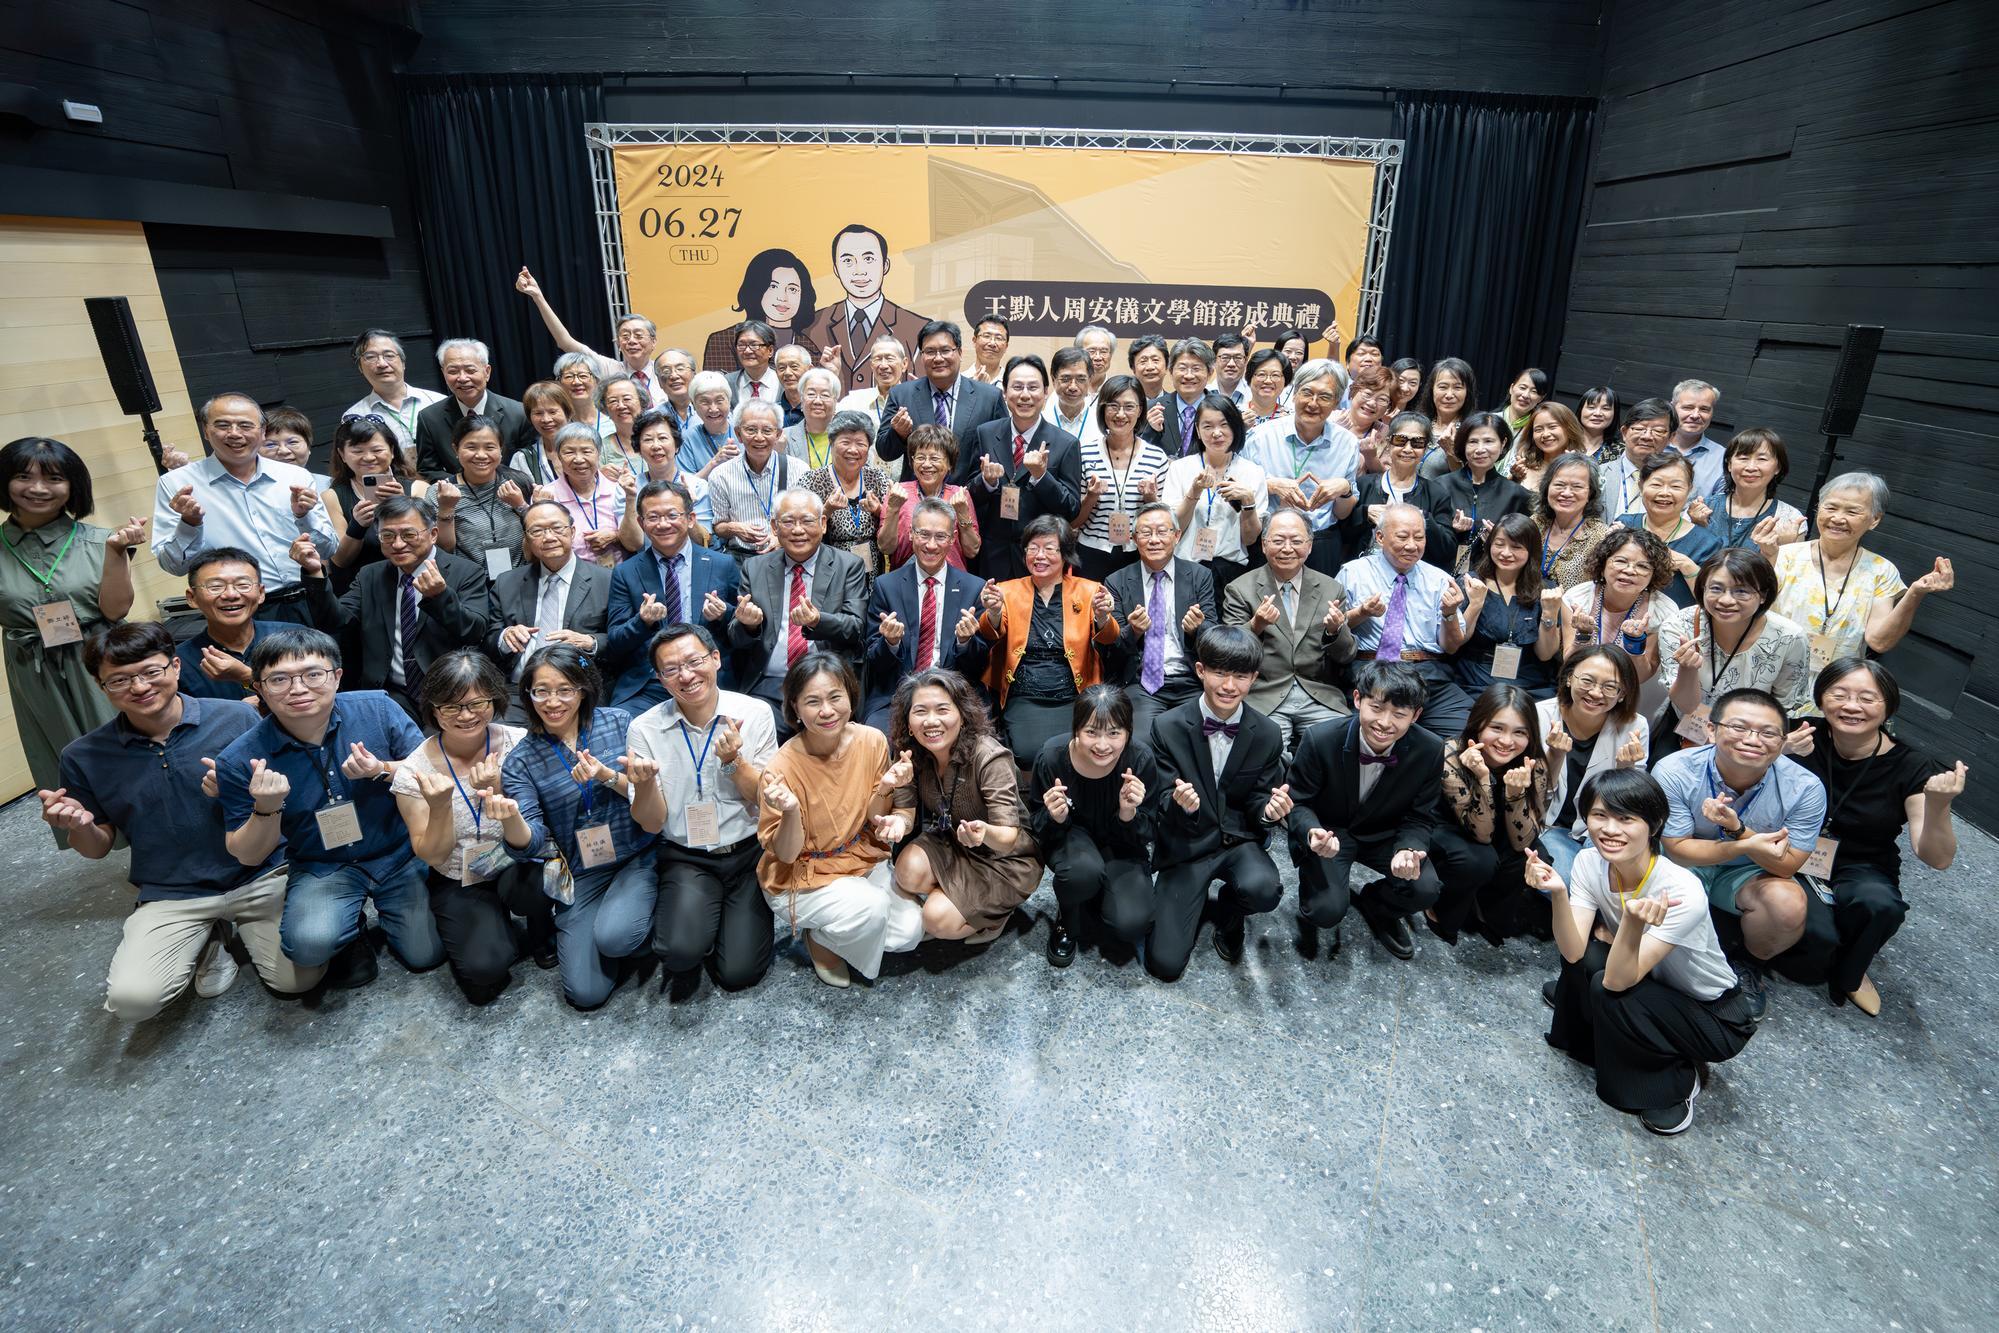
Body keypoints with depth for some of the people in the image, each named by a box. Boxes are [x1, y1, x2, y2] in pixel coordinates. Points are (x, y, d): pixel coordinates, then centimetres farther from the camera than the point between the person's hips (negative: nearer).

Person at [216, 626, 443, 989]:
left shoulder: (379, 709, -15)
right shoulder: (239, 761, -15)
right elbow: (248, 856, -6)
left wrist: (382, 771, -28)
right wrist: (266, 808, -27)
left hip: (401, 854, 1)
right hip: (321, 869, -1)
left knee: (426, 955, 0)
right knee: (310, 944, -30)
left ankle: (385, 911, 33)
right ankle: (350, 933, 9)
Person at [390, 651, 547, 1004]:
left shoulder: (518, 743, -13)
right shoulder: (414, 771, -13)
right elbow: (433, 856, -7)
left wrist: (497, 792, -32)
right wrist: (439, 807, -27)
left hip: (516, 866, 0)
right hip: (459, 884, 0)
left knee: (535, 881, -35)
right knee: (484, 970, -22)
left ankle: (542, 935, 1)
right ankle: (496, 924, 14)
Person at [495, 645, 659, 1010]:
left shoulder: (617, 722, -5)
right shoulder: (521, 760, -4)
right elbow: (530, 844, -12)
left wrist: (609, 778, -26)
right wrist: (509, 818, -35)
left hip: (637, 858, -1)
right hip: (579, 874, 2)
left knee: (612, 935, -30)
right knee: (586, 993, -6)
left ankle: (642, 921, 5)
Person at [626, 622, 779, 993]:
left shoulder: (755, 713, -7)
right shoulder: (645, 729, -6)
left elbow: (767, 802, -4)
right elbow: (652, 824, -5)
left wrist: (733, 760, -22)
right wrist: (645, 781, -26)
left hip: (749, 851, 0)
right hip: (686, 859, 0)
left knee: (738, 972, -10)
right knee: (681, 954, -24)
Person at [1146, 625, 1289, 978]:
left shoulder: (1268, 734, -6)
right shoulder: (1168, 727, -12)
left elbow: (1258, 802, 1)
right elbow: (1163, 800, -9)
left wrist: (1269, 810, -24)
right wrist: (1179, 803, -33)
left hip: (1240, 841, 2)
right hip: (1187, 844, -1)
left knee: (1263, 890, -35)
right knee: (1163, 963, -11)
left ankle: (1228, 912, 6)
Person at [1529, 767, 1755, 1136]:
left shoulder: (1682, 892, -31)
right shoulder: (1589, 863, -15)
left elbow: (1618, 981, -35)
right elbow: (1573, 952, -23)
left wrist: (1633, 924, -52)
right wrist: (1557, 894, -38)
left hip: (1715, 1017, -4)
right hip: (1652, 987, 5)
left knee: (1605, 989, -29)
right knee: (1587, 954, -23)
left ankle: (1677, 1080, -1)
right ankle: (1580, 1040, 6)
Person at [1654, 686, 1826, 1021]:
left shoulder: (1804, 788, -20)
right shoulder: (1673, 772, -25)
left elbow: (1786, 866, -16)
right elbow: (1678, 849, -18)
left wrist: (1737, 829, -35)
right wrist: (1745, 847, -35)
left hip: (1751, 874, 2)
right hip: (1684, 866, -2)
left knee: (1788, 902, -30)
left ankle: (1748, 965, 3)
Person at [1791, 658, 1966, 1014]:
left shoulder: (1910, 767, -9)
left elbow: (1937, 859, -12)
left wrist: (1938, 806, -31)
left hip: (1861, 870, 1)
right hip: (1796, 859, -1)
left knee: (1880, 904, -35)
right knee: (1819, 937, -31)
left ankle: (1849, 973, -2)